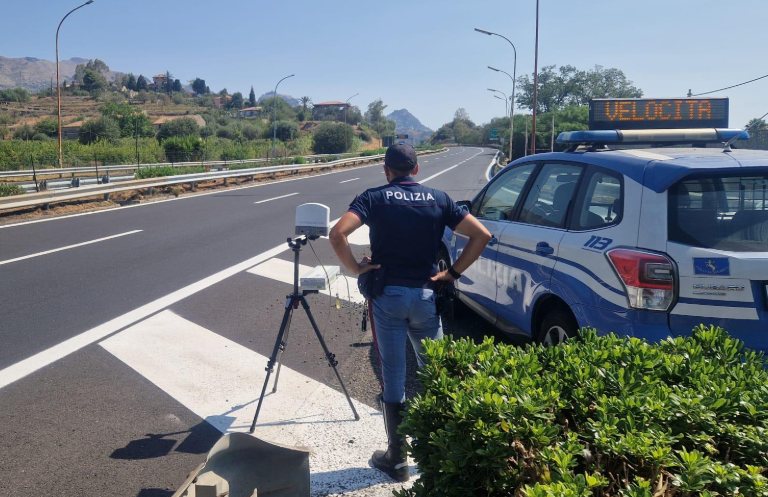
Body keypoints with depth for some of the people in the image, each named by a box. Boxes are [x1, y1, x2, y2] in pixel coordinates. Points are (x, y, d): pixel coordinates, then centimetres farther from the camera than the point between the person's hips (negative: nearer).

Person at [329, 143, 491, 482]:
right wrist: (453, 272, 2)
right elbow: (481, 235, -2)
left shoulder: (373, 198, -1)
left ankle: (396, 459, 14)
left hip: (387, 295, -2)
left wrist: (356, 269, -5)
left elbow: (338, 233, -17)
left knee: (393, 378, 6)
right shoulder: (438, 199, 5)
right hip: (426, 295, 2)